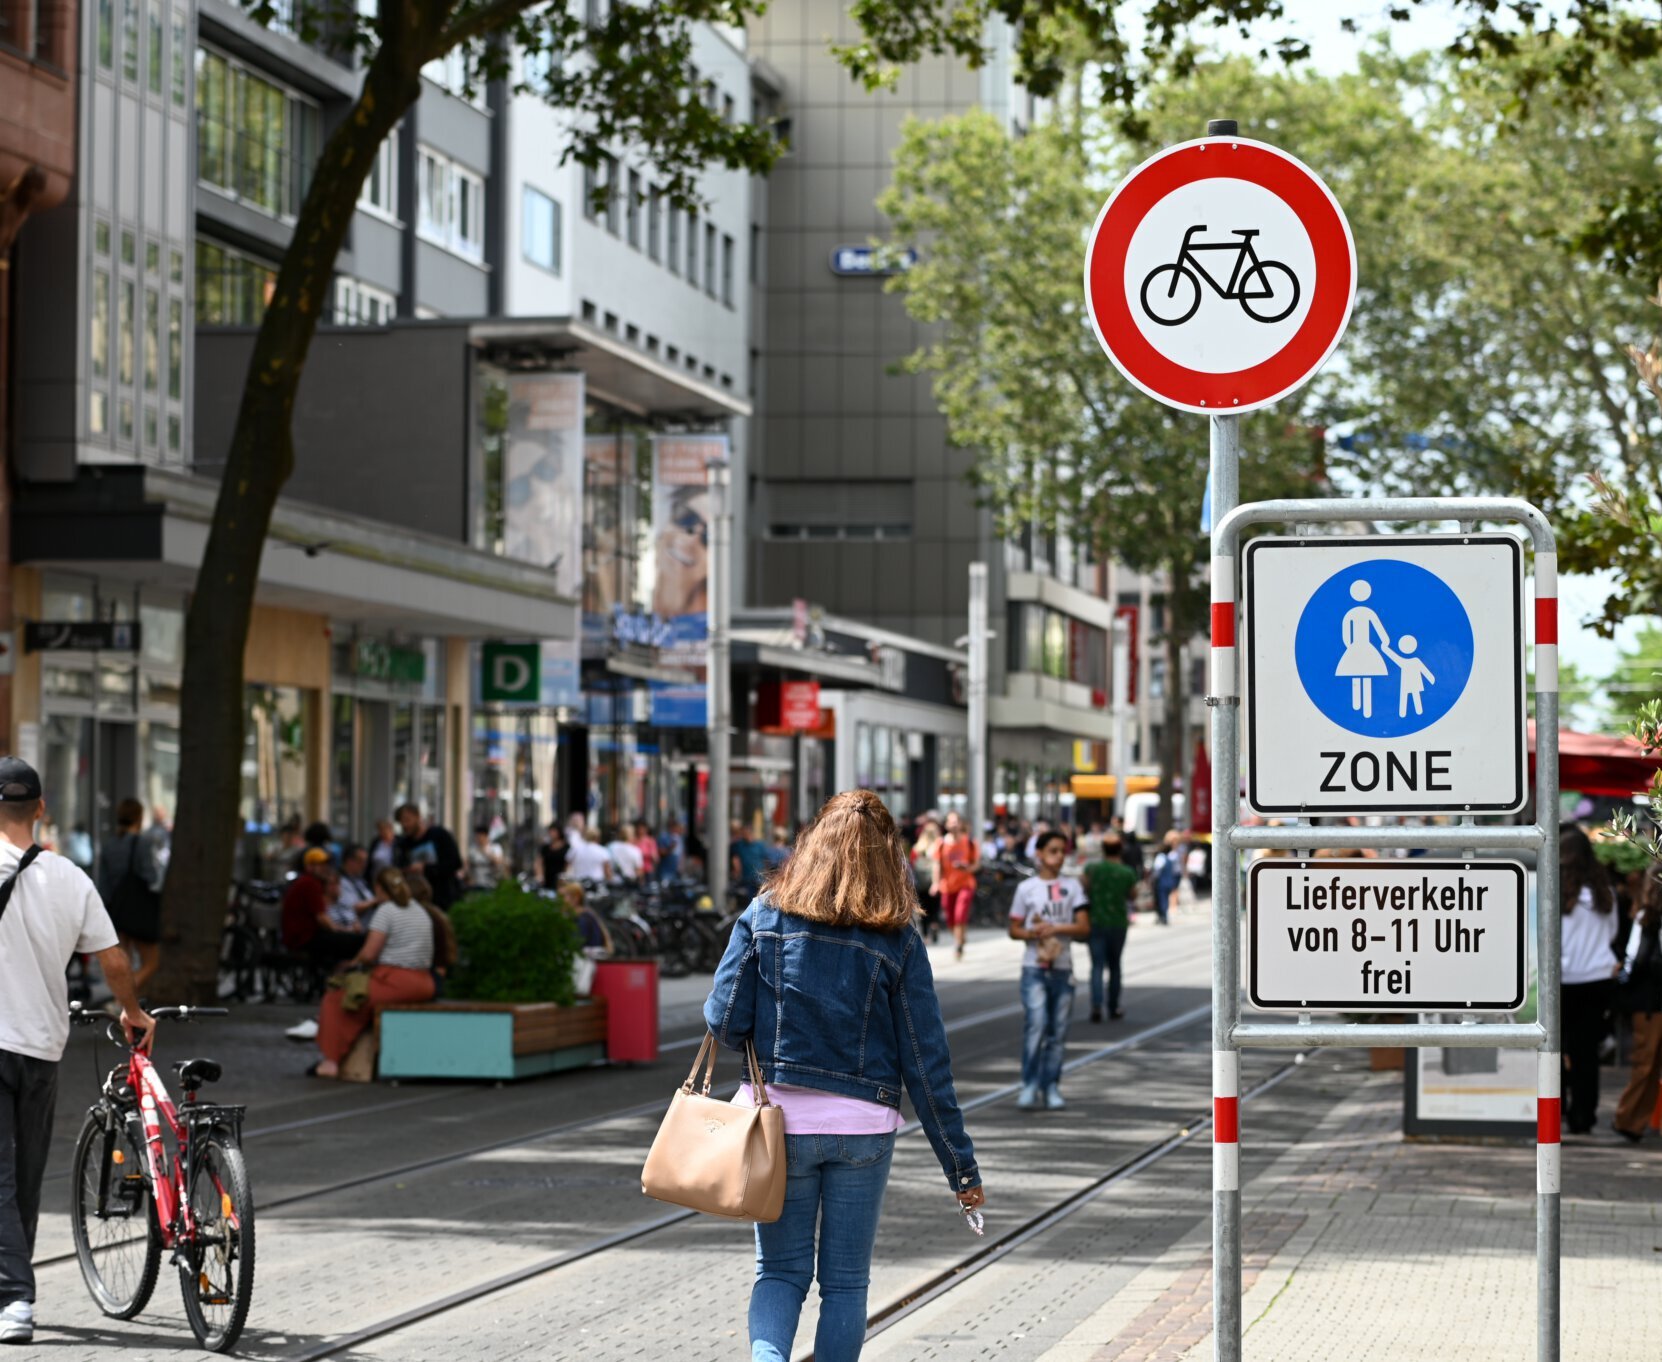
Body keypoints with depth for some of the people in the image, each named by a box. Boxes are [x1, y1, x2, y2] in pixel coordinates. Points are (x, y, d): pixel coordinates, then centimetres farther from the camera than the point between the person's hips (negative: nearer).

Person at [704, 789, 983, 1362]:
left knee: (780, 1270, 10)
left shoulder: (765, 914, -2)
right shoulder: (899, 938, -4)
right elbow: (926, 1061, -4)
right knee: (845, 1281, 12)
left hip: (778, 1119, 1)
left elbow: (724, 1020, -7)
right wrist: (960, 1164, 1)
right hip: (863, 1124, -1)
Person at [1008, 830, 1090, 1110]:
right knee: (1036, 1024, -15)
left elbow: (1084, 928, 2)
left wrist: (1057, 929, -14)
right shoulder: (1027, 887, 4)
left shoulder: (1072, 887, 8)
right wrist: (1032, 933, -14)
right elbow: (1014, 929, 7)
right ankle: (1029, 1086, -10)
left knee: (1058, 1031, 3)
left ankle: (1051, 1087, 10)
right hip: (1034, 968, -2)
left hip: (1063, 968, 2)